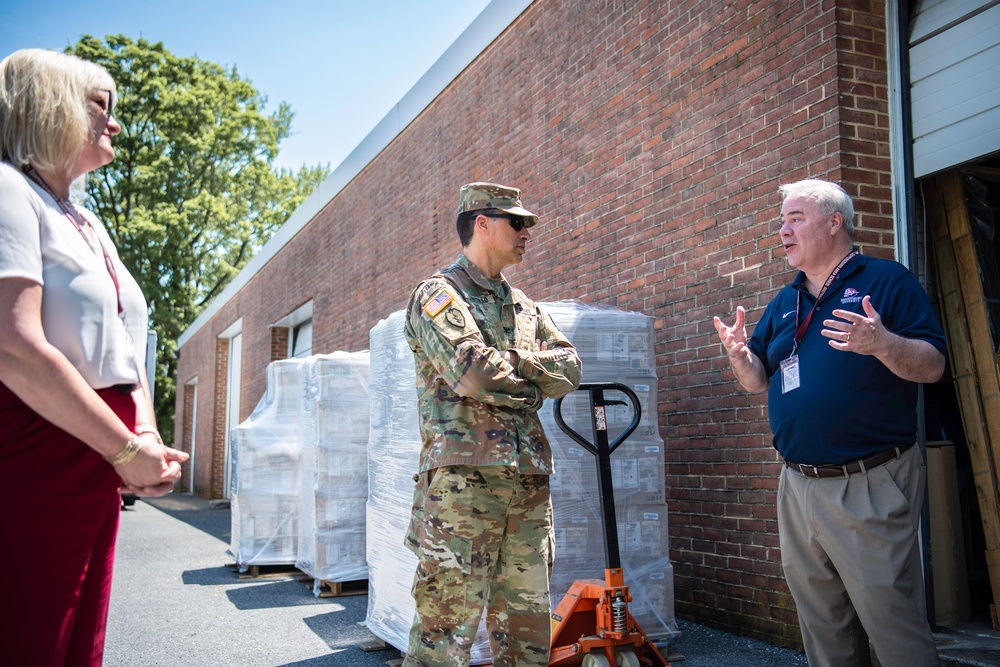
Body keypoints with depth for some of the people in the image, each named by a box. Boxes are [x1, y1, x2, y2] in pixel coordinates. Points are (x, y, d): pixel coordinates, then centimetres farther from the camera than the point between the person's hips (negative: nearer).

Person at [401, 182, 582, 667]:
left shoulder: (524, 305, 22)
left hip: (529, 480, 7)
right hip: (464, 476, -7)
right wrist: (531, 381, 2)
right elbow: (474, 372, -16)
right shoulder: (439, 294, -1)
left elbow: (568, 369, 11)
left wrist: (513, 360, -5)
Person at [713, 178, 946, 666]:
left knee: (894, 626, -1)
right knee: (819, 623, 16)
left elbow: (932, 366, -10)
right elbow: (758, 382, 14)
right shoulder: (784, 303, 16)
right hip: (798, 485, 6)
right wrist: (739, 355, -7)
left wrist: (882, 343, -29)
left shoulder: (887, 280, -2)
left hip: (870, 485, -6)